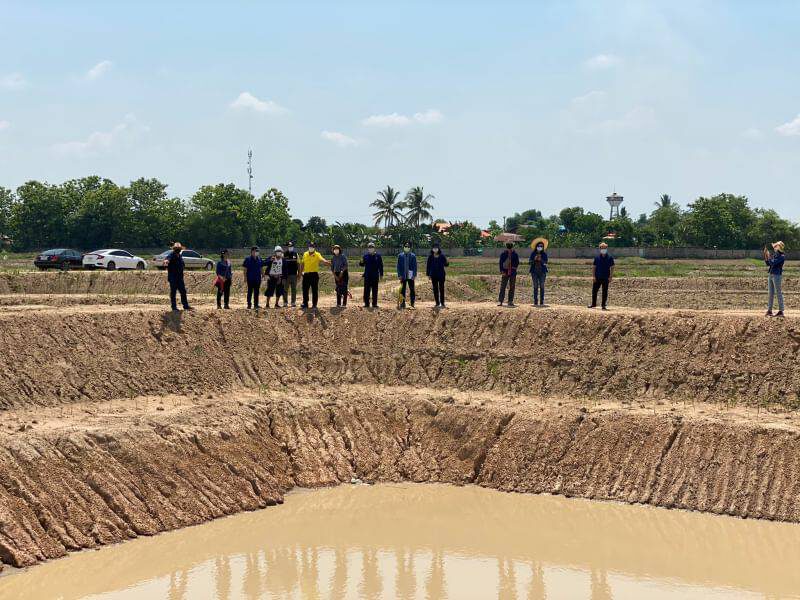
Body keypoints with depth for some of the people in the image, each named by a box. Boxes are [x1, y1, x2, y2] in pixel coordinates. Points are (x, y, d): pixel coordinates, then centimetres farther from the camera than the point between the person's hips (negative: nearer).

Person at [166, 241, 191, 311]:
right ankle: (174, 307, 6)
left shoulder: (180, 256, 12)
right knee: (173, 292, 0)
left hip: (180, 277, 7)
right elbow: (168, 258, -35)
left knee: (183, 291, 8)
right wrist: (167, 261, -59)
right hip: (173, 278, -7)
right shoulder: (172, 255, -11)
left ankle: (186, 306, 15)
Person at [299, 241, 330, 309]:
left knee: (315, 290, 0)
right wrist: (301, 271, 10)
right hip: (306, 274, 3)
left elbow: (321, 259, -22)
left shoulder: (317, 255, -3)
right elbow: (302, 264, 18)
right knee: (305, 290, 4)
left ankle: (314, 305, 7)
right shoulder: (305, 254, 10)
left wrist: (326, 262, -44)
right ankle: (305, 304, 13)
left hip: (314, 274, -3)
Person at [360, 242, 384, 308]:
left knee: (375, 290, 5)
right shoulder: (365, 256, 4)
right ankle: (366, 304, 9)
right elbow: (362, 264, 10)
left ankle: (374, 304, 11)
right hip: (367, 276, 1)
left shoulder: (378, 255, 0)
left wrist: (381, 274, 1)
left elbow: (381, 265, 3)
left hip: (375, 276, -1)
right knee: (366, 290, 2)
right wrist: (361, 262, -14)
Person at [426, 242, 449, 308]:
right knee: (435, 289, 6)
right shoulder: (430, 257, 2)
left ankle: (442, 303, 5)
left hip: (441, 275, -2)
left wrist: (447, 263, -24)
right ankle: (437, 303, 13)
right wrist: (428, 274, 4)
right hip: (433, 275, 2)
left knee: (441, 289, 0)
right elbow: (428, 265, 7)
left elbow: (446, 264, 0)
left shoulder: (442, 256, -3)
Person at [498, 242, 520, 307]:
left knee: (512, 287, 3)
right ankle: (500, 301, -7)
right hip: (505, 272, -2)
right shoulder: (503, 254, 1)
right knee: (502, 287, -7)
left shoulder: (515, 254, 4)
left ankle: (510, 301, 7)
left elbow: (517, 263, 9)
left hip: (513, 273, 2)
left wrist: (515, 267, -11)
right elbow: (501, 263, 0)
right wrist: (502, 271, -10)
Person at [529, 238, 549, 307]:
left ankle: (542, 302, -2)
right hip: (534, 272, 0)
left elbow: (545, 263, -6)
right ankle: (535, 302, 0)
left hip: (542, 272, 0)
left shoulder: (544, 254, 3)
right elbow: (529, 262, 1)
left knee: (542, 287, -3)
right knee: (535, 287, -1)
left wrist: (541, 260, -24)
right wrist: (534, 259, -17)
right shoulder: (533, 254, 5)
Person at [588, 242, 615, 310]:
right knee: (594, 291, 4)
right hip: (597, 277, 1)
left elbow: (612, 268, 2)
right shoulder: (597, 257, 4)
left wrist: (610, 277, -6)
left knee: (605, 292, 2)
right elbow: (593, 267, 5)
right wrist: (593, 276, -3)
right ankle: (593, 304, 16)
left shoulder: (610, 257, 1)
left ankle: (604, 305, 10)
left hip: (606, 278, -1)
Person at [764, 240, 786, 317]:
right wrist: (765, 255, 6)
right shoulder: (775, 255, 12)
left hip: (777, 276, -8)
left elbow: (772, 263, -20)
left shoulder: (782, 256, -12)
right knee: (771, 294, 10)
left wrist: (768, 256, -9)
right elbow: (768, 264, 14)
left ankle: (781, 311, -1)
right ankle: (769, 310, 14)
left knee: (779, 293, -4)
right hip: (771, 275, 8)